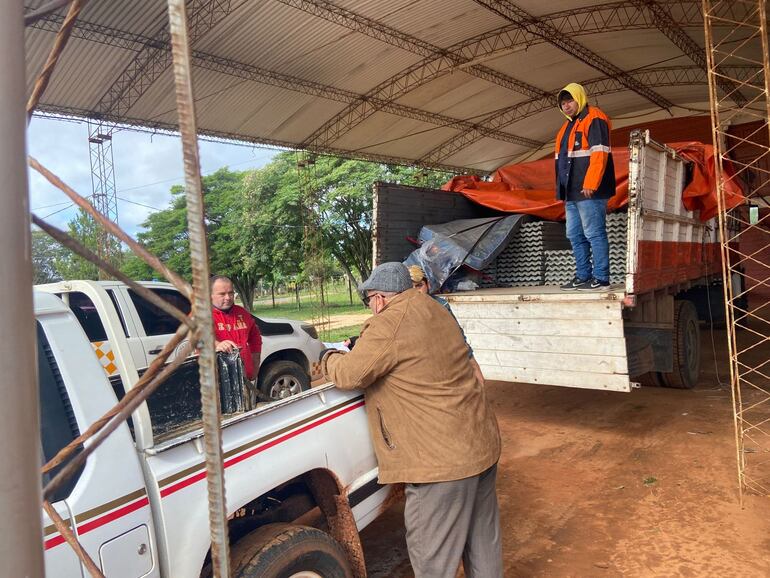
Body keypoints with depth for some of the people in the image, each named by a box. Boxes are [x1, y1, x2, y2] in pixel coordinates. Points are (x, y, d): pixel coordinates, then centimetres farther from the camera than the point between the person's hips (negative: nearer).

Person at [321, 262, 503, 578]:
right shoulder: (433, 311, 11)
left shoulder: (388, 325, -17)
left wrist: (329, 358, 7)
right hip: (482, 442, 9)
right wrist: (362, 346, 17)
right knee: (483, 539, 23)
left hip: (443, 457, -9)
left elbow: (349, 374, -14)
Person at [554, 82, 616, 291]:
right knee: (575, 236, 11)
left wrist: (590, 184, -23)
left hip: (590, 192, -10)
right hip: (572, 193, 10)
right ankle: (583, 276, 18)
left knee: (594, 235, -8)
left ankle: (601, 279, -4)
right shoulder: (568, 127, 23)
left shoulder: (594, 120, -6)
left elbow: (599, 154, -16)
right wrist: (562, 189, 18)